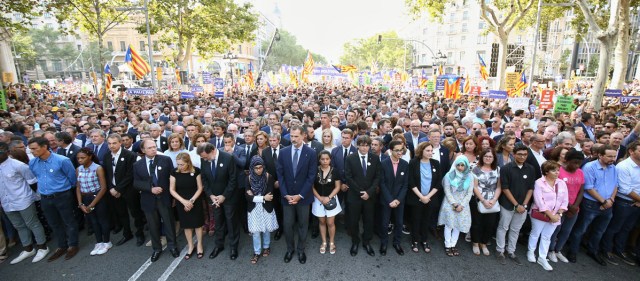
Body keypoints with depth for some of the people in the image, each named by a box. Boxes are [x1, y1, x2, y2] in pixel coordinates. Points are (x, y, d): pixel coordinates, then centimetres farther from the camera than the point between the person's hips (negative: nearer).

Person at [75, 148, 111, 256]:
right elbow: (78, 188, 6)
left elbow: (103, 188, -15)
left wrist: (92, 205, -13)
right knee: (93, 221, 15)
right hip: (85, 199, 5)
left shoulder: (98, 168, -15)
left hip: (98, 198, -5)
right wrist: (80, 204, -4)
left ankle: (107, 242, 24)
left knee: (102, 220, 7)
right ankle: (99, 243, 29)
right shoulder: (78, 169, 1)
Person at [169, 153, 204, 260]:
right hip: (181, 203, 2)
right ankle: (190, 246, 33)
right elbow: (172, 190, -6)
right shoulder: (174, 172, -10)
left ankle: (199, 245, 29)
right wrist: (184, 201, -15)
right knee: (187, 225, 14)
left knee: (197, 224, 9)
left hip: (195, 202, -1)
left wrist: (191, 200, -16)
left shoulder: (196, 171, -14)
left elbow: (200, 188, -8)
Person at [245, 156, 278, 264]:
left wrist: (254, 196, -17)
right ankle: (257, 252, 25)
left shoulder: (269, 177, -14)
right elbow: (247, 196, -13)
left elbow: (270, 195, -18)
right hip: (254, 209, 1)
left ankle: (266, 247, 39)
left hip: (266, 208, -1)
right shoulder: (249, 178, -9)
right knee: (255, 231, 7)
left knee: (266, 229, 16)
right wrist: (263, 198, -19)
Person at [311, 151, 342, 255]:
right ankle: (324, 242, 29)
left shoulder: (334, 171, -8)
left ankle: (331, 242, 24)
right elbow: (312, 186, -3)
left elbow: (337, 187, -4)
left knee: (330, 223, 3)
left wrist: (329, 197, -15)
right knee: (322, 222, 13)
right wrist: (320, 198, -12)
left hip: (331, 199, -1)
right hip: (319, 199, 1)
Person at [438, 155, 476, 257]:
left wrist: (461, 205, -11)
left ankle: (453, 245, 18)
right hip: (450, 204, -2)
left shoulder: (470, 177, -2)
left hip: (463, 205, 2)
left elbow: (469, 193, -3)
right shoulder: (449, 175, -7)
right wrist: (454, 204, -12)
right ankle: (447, 245, 13)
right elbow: (447, 191, -7)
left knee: (458, 225, 6)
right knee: (449, 225, 3)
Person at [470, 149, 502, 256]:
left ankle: (483, 243, 28)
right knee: (477, 223, 7)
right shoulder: (476, 169, -5)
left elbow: (499, 187, 2)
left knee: (490, 224, 8)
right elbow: (474, 187, -8)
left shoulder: (498, 170, 4)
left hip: (492, 202, 3)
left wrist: (494, 200, -11)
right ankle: (476, 243, 26)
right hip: (478, 201, -3)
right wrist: (483, 200, -13)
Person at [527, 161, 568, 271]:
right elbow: (539, 202, -17)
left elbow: (565, 201, 3)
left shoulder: (562, 183, 1)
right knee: (535, 234, 11)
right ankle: (531, 252, 31)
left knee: (547, 237, 13)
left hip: (555, 216, 4)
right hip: (540, 214, -4)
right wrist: (550, 215, -17)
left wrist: (558, 214, -8)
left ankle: (542, 258, 24)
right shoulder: (539, 182, -14)